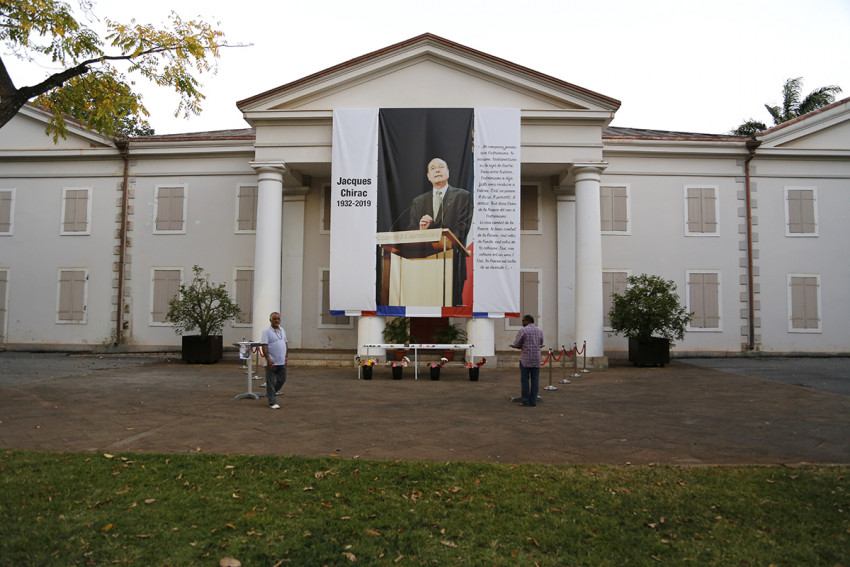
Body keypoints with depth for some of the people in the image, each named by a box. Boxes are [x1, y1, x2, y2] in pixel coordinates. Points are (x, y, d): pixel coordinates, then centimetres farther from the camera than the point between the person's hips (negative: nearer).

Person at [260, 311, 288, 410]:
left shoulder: (282, 330, 12)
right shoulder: (267, 331, -11)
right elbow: (264, 346, -16)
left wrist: (285, 356, 14)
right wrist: (268, 360, -21)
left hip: (281, 362, 7)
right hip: (271, 362, -7)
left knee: (282, 380, 12)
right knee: (271, 382, 1)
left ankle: (270, 394, 33)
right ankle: (272, 402, 7)